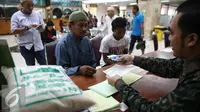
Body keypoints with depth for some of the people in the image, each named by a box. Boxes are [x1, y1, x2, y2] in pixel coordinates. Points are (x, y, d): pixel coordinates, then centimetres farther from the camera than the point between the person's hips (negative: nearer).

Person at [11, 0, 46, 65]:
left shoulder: (37, 14, 8)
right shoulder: (16, 16, -1)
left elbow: (43, 27, 9)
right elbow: (14, 30, -10)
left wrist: (41, 28, -14)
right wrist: (27, 27, -21)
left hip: (38, 45, 2)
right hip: (26, 47, -2)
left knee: (44, 65, 8)